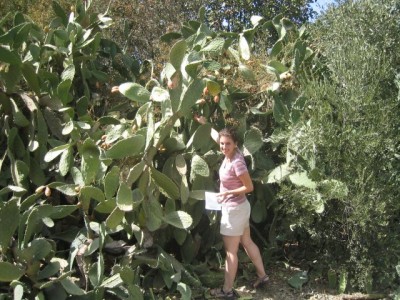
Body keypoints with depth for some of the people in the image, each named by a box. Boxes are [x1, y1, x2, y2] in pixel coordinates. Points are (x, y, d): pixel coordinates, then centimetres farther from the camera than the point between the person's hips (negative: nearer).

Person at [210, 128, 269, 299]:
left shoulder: (237, 163, -26)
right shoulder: (230, 154, -2)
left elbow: (249, 187, -21)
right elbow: (218, 136, 16)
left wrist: (228, 192, -22)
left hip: (234, 210, -9)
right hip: (238, 207, 9)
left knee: (230, 251, 1)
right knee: (247, 242, 21)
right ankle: (262, 276, 34)